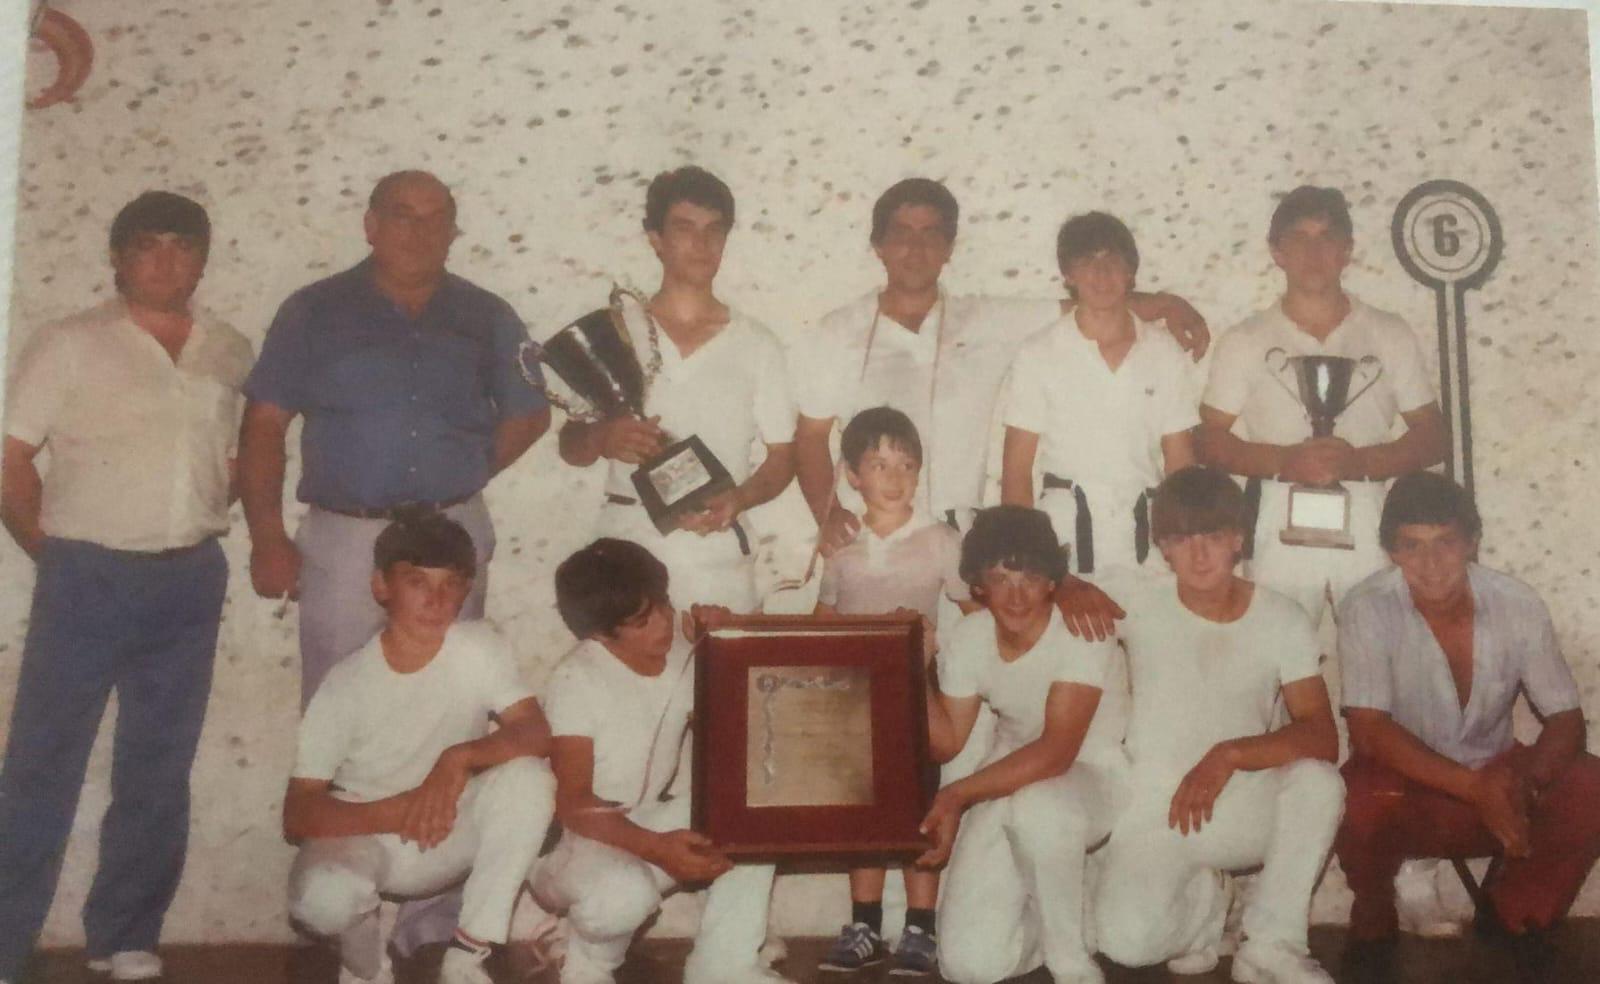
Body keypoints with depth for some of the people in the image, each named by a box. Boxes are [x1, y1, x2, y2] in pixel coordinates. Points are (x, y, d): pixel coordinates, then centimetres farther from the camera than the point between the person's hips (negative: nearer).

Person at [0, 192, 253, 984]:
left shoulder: (231, 355, 8)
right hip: (88, 579, -4)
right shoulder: (67, 345, -3)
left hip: (191, 583, 4)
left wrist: (205, 527, 7)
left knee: (158, 773, 11)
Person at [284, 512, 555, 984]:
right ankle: (361, 928, 5)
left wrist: (460, 757, -37)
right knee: (322, 897, -35)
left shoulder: (480, 647, -12)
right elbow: (298, 816, -17)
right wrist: (397, 812, -32)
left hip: (453, 832, 2)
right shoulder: (346, 685, -17)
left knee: (529, 776, -26)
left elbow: (537, 735, -20)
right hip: (364, 833, -2)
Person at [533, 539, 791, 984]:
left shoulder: (682, 656, -2)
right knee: (625, 892, -39)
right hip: (581, 836, -6)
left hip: (648, 819, 7)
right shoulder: (577, 679, -22)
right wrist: (656, 848, -37)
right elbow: (573, 805, -24)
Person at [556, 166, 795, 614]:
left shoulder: (757, 346, 6)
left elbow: (782, 456, 8)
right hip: (624, 557, 0)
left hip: (718, 564, 0)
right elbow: (570, 446, 9)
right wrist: (603, 438, -14)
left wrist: (739, 498, -12)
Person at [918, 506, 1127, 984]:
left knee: (1037, 806, -42)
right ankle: (1049, 911, 22)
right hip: (1010, 783, 4)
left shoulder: (1081, 632, -21)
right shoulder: (968, 638, -5)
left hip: (1089, 779, -4)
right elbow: (946, 742, 1)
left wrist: (957, 795, -30)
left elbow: (1056, 754, -28)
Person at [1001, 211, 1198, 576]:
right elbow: (1016, 470, 1)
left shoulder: (1164, 353, 8)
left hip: (1146, 532, 2)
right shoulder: (1039, 355, 2)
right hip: (1065, 533, -2)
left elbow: (1180, 463, 10)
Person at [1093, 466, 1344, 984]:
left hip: (1245, 807, 1)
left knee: (1318, 780, -32)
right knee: (1127, 940, -27)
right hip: (1157, 811, -1)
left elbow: (1322, 738, -13)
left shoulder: (1283, 619, -5)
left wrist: (1229, 755, -28)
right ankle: (1201, 899, 10)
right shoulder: (1137, 600, -5)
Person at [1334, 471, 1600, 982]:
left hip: (1495, 776, 3)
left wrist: (1521, 779, -32)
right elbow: (1369, 729, -25)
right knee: (1360, 802, -35)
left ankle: (1514, 913, 6)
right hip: (1404, 784, -3)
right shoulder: (1367, 609, -20)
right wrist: (1474, 788, -36)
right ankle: (1374, 922, -1)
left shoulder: (1519, 605, -12)